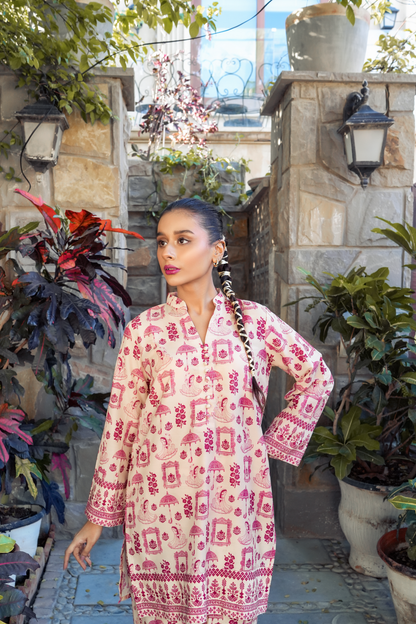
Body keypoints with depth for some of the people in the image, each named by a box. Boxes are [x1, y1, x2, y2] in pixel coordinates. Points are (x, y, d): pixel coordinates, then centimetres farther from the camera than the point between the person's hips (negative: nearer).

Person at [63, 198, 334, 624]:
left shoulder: (254, 321, -1)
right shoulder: (144, 329, -2)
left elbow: (317, 377, 11)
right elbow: (119, 425, 1)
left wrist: (277, 442, 4)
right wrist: (97, 517, 4)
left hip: (233, 502, 0)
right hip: (160, 503, 0)